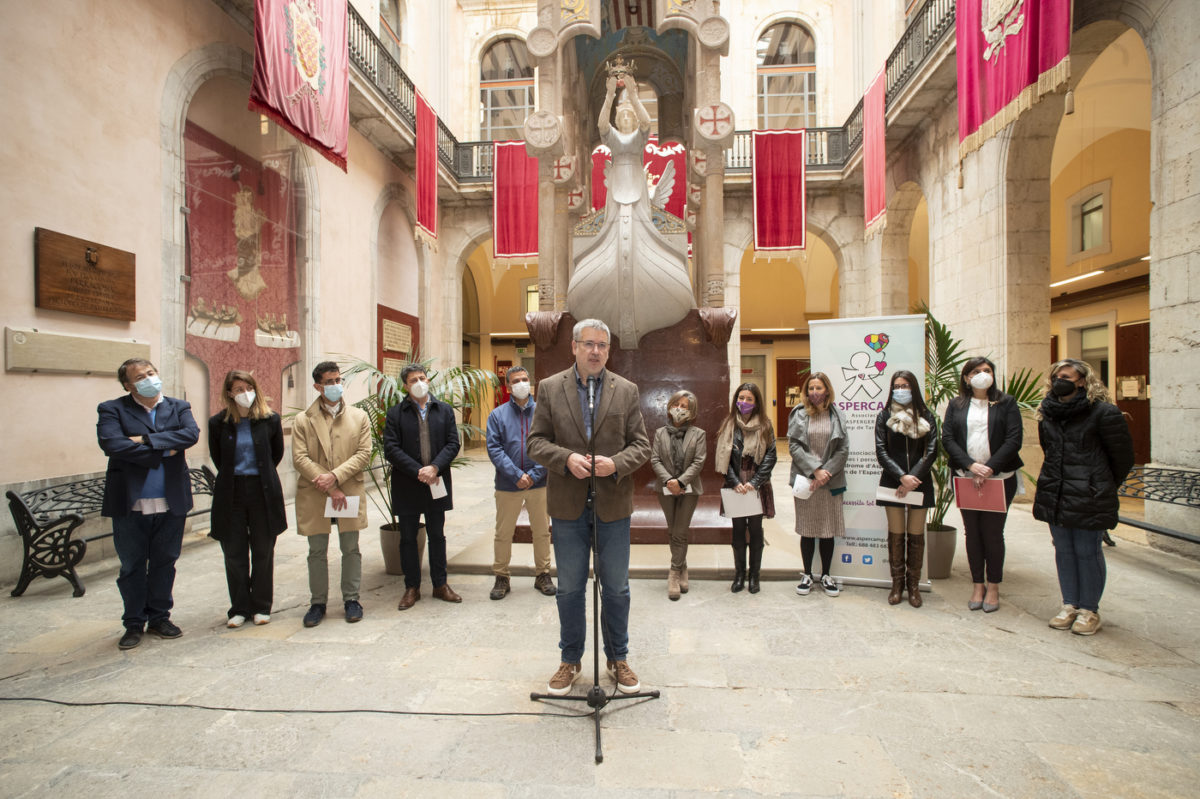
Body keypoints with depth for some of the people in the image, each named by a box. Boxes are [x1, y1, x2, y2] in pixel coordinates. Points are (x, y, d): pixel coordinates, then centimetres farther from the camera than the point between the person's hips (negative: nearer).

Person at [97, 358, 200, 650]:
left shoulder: (179, 407, 7)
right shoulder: (112, 410, -1)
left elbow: (191, 434, -12)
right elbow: (112, 444, -18)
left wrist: (147, 439, -18)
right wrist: (163, 451, -15)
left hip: (171, 503, 2)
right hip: (130, 504, -2)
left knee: (164, 563, 13)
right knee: (132, 567, 11)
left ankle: (159, 617, 29)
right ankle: (134, 623, 26)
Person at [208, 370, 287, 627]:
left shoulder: (270, 419, -1)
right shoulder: (218, 423, 1)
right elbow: (217, 458, 14)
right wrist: (232, 476, 14)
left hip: (263, 492, -1)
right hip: (231, 494, 1)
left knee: (263, 551, 7)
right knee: (234, 553, 6)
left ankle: (261, 607, 20)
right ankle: (239, 608, 20)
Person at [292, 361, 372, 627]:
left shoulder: (359, 416, 6)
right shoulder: (303, 420, 4)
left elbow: (364, 454, -2)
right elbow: (300, 458, -5)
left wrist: (335, 476, -16)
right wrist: (330, 488, -13)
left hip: (350, 492, 0)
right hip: (314, 496, 0)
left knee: (351, 549, 8)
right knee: (317, 552, 9)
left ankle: (351, 599, 22)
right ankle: (318, 602, 24)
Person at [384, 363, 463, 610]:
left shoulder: (444, 410, 5)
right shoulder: (395, 413, -1)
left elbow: (453, 444, 0)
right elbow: (391, 449, -8)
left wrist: (435, 467, -15)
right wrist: (418, 472, -16)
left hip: (437, 484, 2)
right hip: (407, 486, -1)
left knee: (437, 536, 12)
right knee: (408, 538, 9)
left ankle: (440, 585, 24)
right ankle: (412, 587, 23)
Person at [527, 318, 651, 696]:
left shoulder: (627, 390, 3)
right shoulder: (550, 388, 2)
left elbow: (641, 444, 1)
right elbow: (536, 441, -1)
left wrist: (616, 463, -17)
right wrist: (566, 458, -18)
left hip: (613, 504, 0)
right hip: (568, 505, 0)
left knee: (616, 588, 12)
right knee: (569, 587, 13)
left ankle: (618, 658, 33)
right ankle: (570, 660, 32)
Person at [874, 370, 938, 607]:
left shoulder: (926, 416, 5)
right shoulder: (885, 416, 4)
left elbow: (931, 452, -2)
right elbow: (881, 451, -3)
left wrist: (913, 478, -12)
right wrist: (902, 477, -14)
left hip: (919, 483, 0)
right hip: (892, 483, 0)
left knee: (916, 536, 6)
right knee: (896, 535, 5)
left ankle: (914, 585, 17)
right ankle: (897, 583, 16)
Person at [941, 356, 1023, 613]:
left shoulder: (1006, 403, 3)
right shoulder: (955, 405, 7)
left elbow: (1014, 440, -6)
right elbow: (947, 439, -1)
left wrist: (990, 468, -15)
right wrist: (971, 465, -14)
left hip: (999, 478, -2)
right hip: (966, 478, 2)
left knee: (993, 532, 2)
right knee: (972, 532, 8)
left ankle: (993, 587, 17)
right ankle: (978, 585, 19)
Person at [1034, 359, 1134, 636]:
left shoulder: (1104, 412, -9)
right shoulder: (1048, 412, 8)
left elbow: (1122, 457, -1)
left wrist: (1103, 487, 8)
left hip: (1089, 496, -5)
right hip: (1054, 495, 5)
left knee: (1088, 551, 2)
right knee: (1063, 550, 11)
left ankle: (1089, 610, 16)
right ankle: (1070, 605, 22)